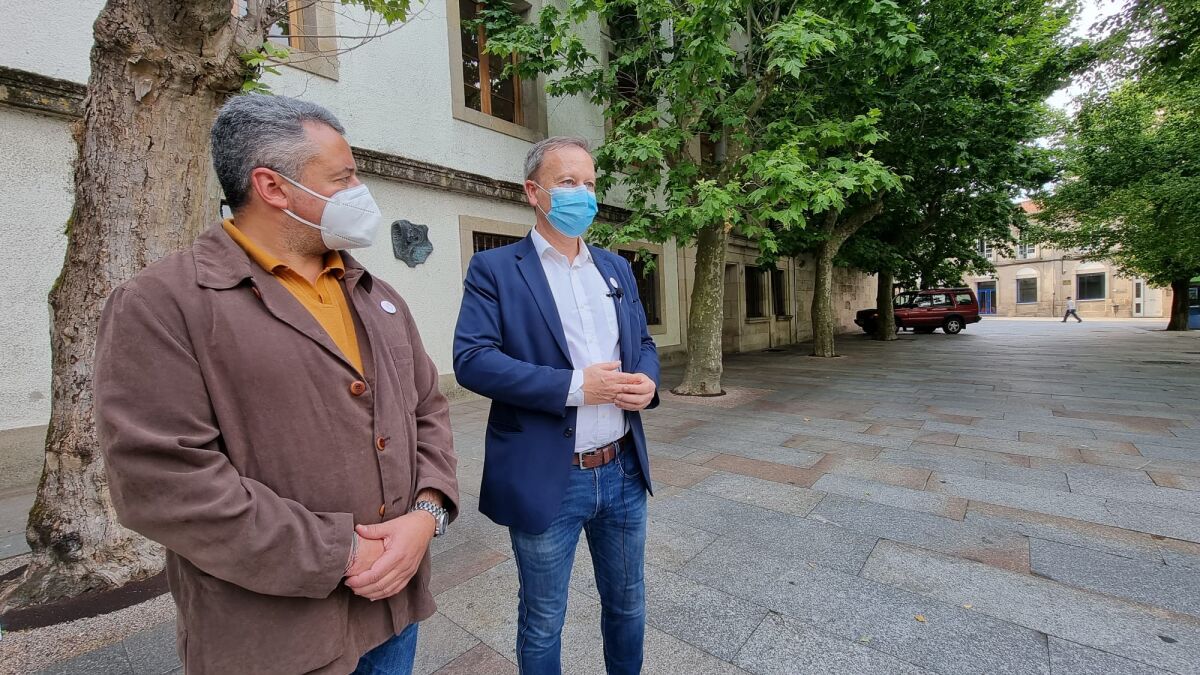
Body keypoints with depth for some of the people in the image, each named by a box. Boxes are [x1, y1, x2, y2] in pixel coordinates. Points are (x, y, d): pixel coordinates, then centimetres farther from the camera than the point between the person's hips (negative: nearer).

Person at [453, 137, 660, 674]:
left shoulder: (616, 268, 11)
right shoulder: (494, 268, -6)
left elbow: (643, 343, 15)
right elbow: (471, 359, -16)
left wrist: (646, 381, -8)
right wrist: (575, 386, -22)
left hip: (623, 471, 5)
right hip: (546, 481, -5)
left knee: (627, 602, 25)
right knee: (543, 621, 18)